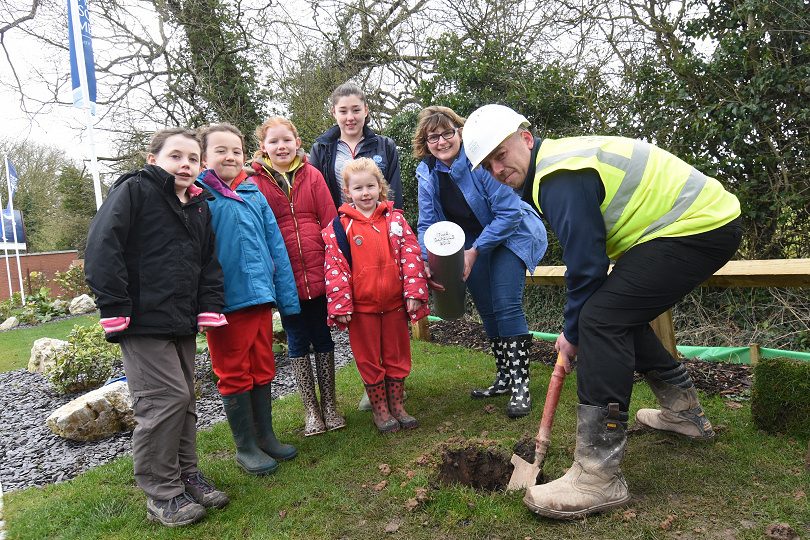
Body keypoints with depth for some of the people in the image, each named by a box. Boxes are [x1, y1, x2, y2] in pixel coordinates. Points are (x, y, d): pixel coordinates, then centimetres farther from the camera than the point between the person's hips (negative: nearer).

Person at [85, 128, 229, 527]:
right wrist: (114, 310, -18)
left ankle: (186, 476, 29)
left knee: (184, 399, 14)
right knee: (165, 399, -8)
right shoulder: (133, 191, -5)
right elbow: (102, 248, -14)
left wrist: (209, 309, 4)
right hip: (142, 321, -7)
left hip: (182, 323, 8)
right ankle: (162, 494, 8)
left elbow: (208, 263, 16)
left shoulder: (199, 206, 15)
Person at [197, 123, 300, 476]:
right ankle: (246, 447, 22)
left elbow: (276, 245, 8)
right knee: (234, 374, 8)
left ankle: (265, 436, 31)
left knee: (263, 369, 15)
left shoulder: (254, 194, 7)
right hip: (226, 300, -4)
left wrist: (287, 296, 6)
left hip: (260, 295, 5)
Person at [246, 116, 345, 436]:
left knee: (323, 338, 12)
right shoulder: (255, 183, 0)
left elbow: (330, 221, 0)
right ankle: (311, 409, 24)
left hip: (319, 273, 1)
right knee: (298, 342, 10)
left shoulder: (312, 176, 2)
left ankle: (330, 404, 27)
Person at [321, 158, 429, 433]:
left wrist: (413, 292, -8)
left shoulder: (395, 219, 1)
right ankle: (379, 408, 27)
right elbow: (334, 266, -6)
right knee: (369, 359, 10)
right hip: (361, 306, -2)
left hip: (394, 302, 2)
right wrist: (341, 305, -10)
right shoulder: (340, 226, -4)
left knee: (397, 355, 13)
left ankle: (396, 405, 31)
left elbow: (411, 255, -1)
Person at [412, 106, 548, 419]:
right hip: (471, 245, 6)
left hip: (509, 237, -6)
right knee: (487, 311, 9)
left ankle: (520, 385, -6)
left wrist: (475, 251, -25)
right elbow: (428, 223, -3)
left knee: (506, 306, -15)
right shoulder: (427, 172, -7)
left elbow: (509, 212, -24)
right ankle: (504, 377, 23)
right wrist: (428, 261, -19)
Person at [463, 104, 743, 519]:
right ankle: (683, 411, 35)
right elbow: (588, 254, 18)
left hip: (697, 227, -11)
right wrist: (578, 324, 16)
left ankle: (599, 475, -20)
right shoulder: (558, 160, 13)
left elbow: (586, 263, -19)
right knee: (620, 314, 19)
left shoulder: (560, 177, -19)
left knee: (602, 319, -21)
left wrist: (572, 333, -5)